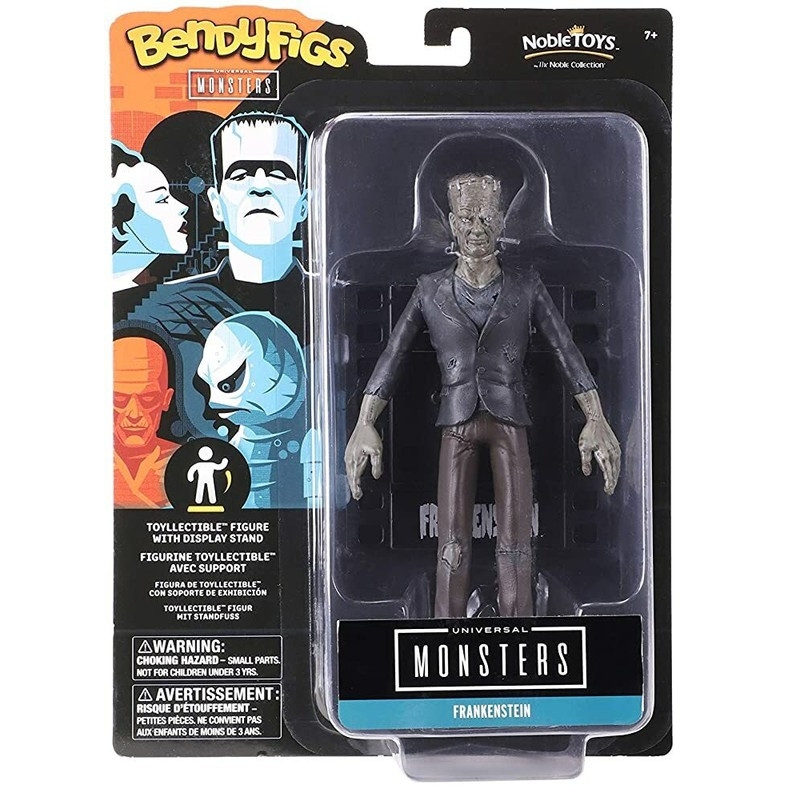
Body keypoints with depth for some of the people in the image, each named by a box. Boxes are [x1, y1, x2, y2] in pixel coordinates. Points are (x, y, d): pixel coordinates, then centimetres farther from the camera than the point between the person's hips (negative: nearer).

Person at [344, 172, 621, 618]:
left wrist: (597, 421, -12)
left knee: (515, 544, -7)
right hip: (457, 426, 0)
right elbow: (392, 359, 1)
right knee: (453, 545, -4)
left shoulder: (527, 285, 2)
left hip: (510, 423, 0)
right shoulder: (431, 289, 3)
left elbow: (568, 353, 0)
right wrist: (364, 427, -11)